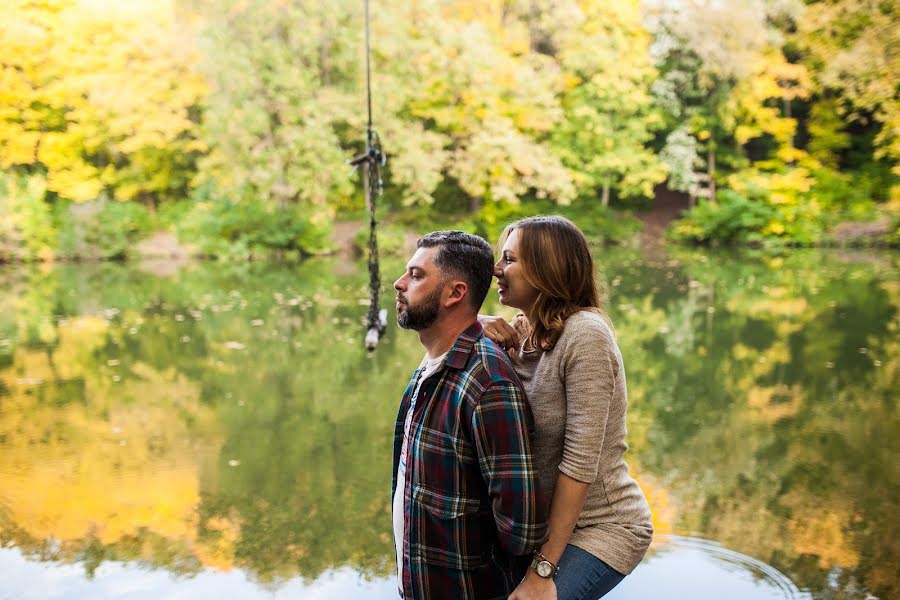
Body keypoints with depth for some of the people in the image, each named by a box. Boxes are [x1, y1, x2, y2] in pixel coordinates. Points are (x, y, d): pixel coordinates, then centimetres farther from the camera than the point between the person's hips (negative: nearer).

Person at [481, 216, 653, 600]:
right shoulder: (526, 333, 5)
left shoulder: (584, 334, -19)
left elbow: (580, 461, -22)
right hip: (544, 522, 7)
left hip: (602, 529, -7)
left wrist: (544, 568, -20)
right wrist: (484, 339, -11)